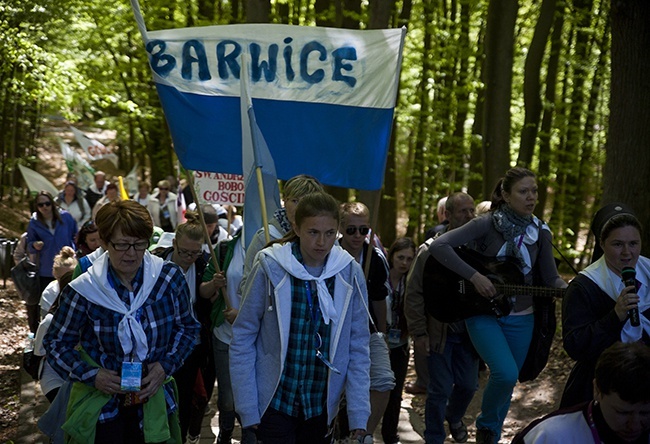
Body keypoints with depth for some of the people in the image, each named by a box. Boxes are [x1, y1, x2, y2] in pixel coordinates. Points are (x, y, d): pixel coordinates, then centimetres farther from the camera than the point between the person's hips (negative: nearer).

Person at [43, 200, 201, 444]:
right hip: (101, 406, -2)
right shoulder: (83, 290, -14)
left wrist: (166, 365, -9)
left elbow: (187, 327, 5)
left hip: (155, 403, 2)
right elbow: (56, 343, -2)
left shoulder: (170, 278, -9)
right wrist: (91, 375, -15)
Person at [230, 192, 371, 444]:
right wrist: (247, 409, -7)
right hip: (274, 402, -2)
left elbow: (358, 346, -2)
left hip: (321, 407, 2)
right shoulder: (270, 267, -11)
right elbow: (243, 339, -6)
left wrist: (359, 417, -6)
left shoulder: (349, 273, -5)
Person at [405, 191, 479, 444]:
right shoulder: (432, 250, -9)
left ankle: (454, 417, 44)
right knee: (440, 390, 1)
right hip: (440, 332, -3)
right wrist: (419, 333, -11)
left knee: (468, 385, 12)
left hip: (469, 332, 4)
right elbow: (414, 293, -8)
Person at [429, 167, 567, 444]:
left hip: (520, 319, 5)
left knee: (507, 382, 11)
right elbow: (438, 247, -19)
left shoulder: (540, 233, 2)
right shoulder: (487, 225, -12)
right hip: (483, 314, -5)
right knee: (506, 373, -23)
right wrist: (474, 276, -24)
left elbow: (550, 277, 4)